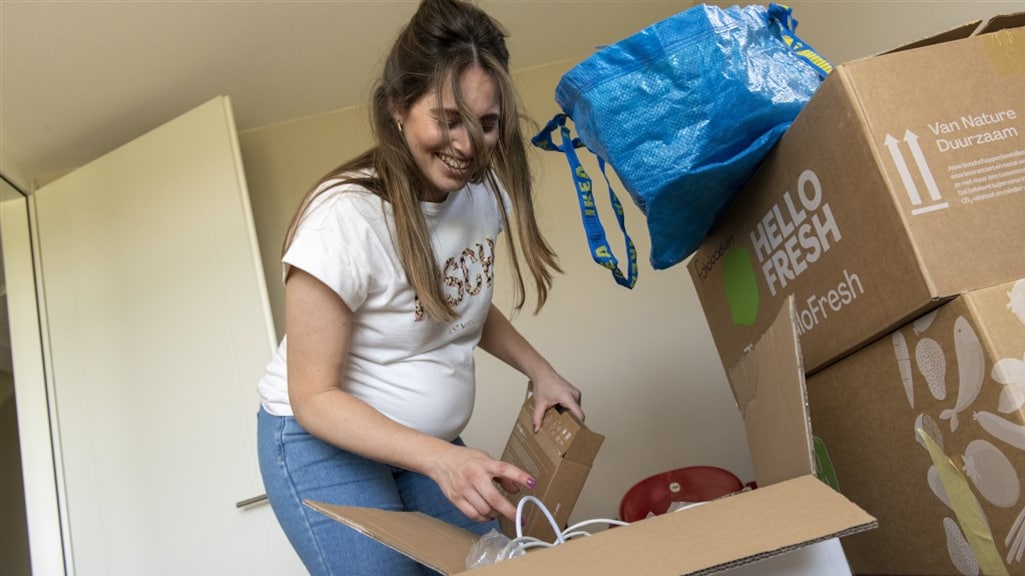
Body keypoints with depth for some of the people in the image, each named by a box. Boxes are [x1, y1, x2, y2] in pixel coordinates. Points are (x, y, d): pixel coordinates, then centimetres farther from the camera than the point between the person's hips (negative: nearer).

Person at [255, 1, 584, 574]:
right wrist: (439, 460, -33)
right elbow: (314, 397, -21)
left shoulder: (483, 191, -7)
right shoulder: (346, 215, -26)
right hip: (325, 441, -5)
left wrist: (542, 372, -1)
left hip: (430, 441, 6)